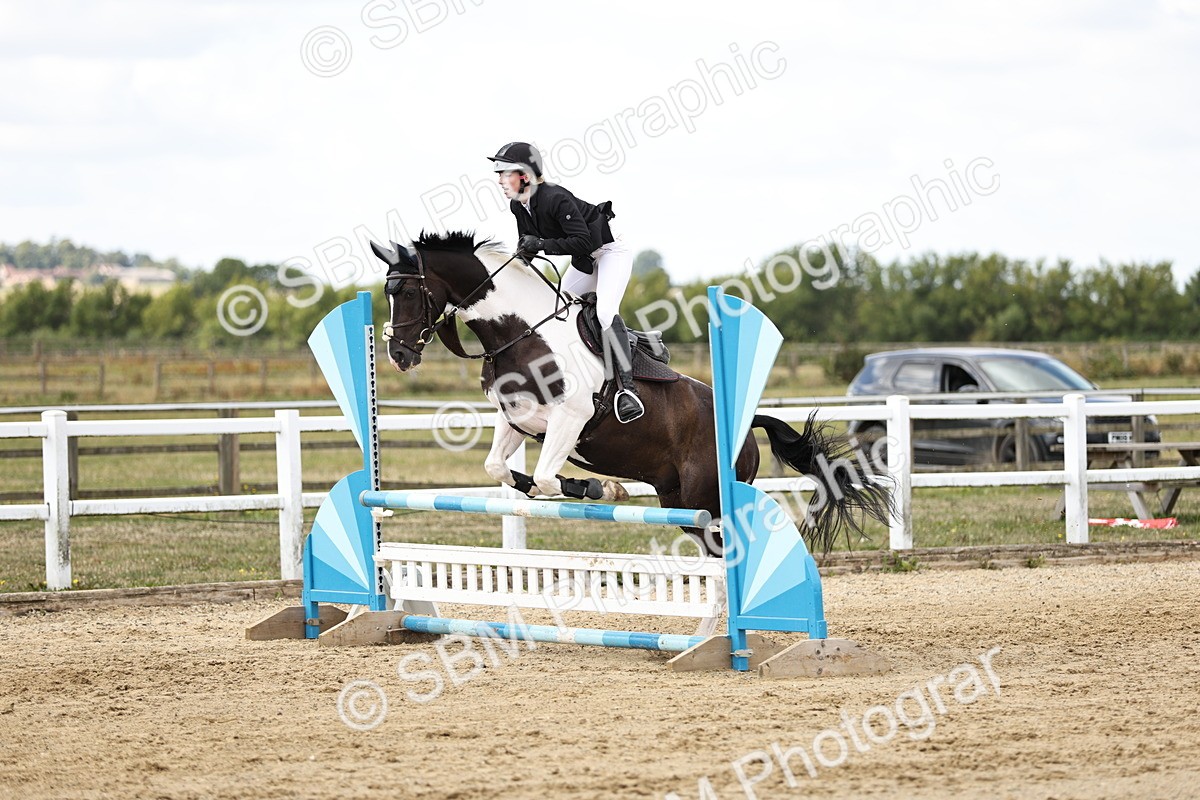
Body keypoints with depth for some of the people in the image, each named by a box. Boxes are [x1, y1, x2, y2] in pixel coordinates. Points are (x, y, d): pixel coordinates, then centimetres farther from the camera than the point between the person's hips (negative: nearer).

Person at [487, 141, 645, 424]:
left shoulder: (556, 198, -32)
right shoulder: (518, 206, -5)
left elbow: (582, 241, -33)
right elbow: (527, 247, 7)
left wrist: (541, 244, -39)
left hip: (611, 250, -10)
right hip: (584, 260, 10)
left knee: (605, 311, -27)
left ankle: (627, 388, -31)